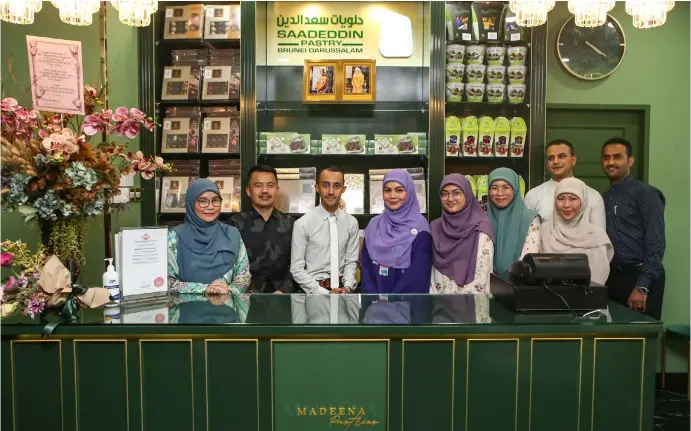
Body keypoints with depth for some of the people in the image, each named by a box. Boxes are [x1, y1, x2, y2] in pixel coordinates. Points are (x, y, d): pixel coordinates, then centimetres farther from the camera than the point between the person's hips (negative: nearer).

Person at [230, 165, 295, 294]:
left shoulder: (290, 223, 9)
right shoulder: (236, 223, 5)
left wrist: (283, 291, -9)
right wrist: (246, 293, -13)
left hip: (281, 293, 1)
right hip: (246, 294, -1)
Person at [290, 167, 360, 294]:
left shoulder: (352, 223, -1)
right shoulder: (302, 224, -11)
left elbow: (351, 261, 5)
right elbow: (297, 268, -10)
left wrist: (347, 287, -10)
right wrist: (324, 293, -16)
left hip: (340, 289, 3)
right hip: (313, 290, -3)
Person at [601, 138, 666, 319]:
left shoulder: (646, 193, -9)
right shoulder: (605, 198, 11)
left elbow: (656, 243, -14)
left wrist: (642, 286, -18)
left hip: (640, 277, -6)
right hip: (614, 277, 6)